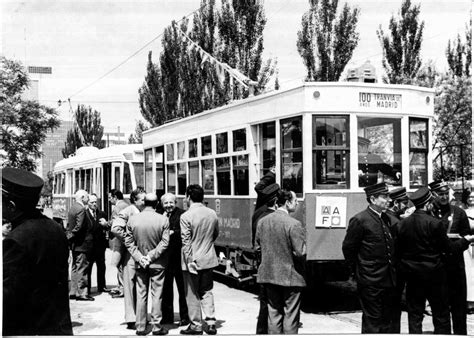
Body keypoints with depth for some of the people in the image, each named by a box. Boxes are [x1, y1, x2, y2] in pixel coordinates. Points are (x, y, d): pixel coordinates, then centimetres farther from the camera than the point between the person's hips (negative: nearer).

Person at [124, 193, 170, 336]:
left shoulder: (132, 219, -5)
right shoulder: (163, 220, -11)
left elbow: (129, 242, -4)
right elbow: (164, 242, -12)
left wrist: (139, 257, -5)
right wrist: (151, 256, -8)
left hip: (140, 263, 2)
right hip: (158, 263, -2)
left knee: (141, 295, 10)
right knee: (157, 295, 6)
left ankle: (140, 327, 14)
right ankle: (156, 327, 11)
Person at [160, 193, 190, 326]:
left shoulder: (182, 214, -6)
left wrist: (173, 233, -19)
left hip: (179, 256, -4)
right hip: (164, 257, 5)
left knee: (182, 288, 3)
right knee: (165, 288, 12)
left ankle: (184, 317, 13)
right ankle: (167, 316, 24)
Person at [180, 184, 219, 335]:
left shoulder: (186, 216, -17)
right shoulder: (212, 213, 0)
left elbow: (186, 242, -17)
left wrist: (189, 262, -13)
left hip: (193, 260, -5)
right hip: (209, 259, 5)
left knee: (192, 294, 8)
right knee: (206, 291, 16)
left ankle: (196, 325, 15)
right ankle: (211, 323, 15)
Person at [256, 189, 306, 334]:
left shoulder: (262, 221, 1)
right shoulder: (294, 224, -19)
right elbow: (301, 252, -20)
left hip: (268, 274, 6)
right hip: (290, 276, -5)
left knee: (273, 314, 16)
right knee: (290, 316, 7)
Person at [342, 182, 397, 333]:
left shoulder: (386, 218, 11)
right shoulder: (360, 220, -13)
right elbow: (348, 248, -9)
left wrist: (392, 271, 14)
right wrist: (358, 269, -1)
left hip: (388, 280, 7)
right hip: (370, 282, -7)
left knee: (386, 321, 14)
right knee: (372, 322, -1)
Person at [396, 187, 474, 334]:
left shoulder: (403, 223, -3)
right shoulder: (435, 223, -16)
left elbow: (398, 251, 2)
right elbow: (448, 248, -8)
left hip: (411, 275, 4)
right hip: (433, 274, -4)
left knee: (414, 315, 11)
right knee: (441, 316, 9)